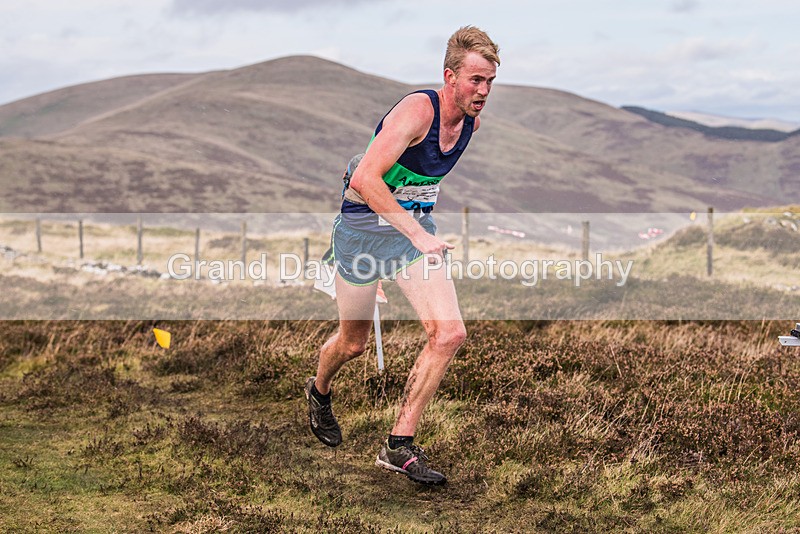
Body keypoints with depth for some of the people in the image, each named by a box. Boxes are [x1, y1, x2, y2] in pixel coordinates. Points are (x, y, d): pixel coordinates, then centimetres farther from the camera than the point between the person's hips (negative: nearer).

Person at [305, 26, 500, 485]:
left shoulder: (472, 120, -1)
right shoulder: (417, 110, -25)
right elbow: (364, 179, -35)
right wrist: (417, 234, -38)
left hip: (417, 226, 6)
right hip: (365, 226, -6)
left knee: (450, 333, -12)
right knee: (353, 342, 11)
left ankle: (399, 445, -2)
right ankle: (320, 393, 48)